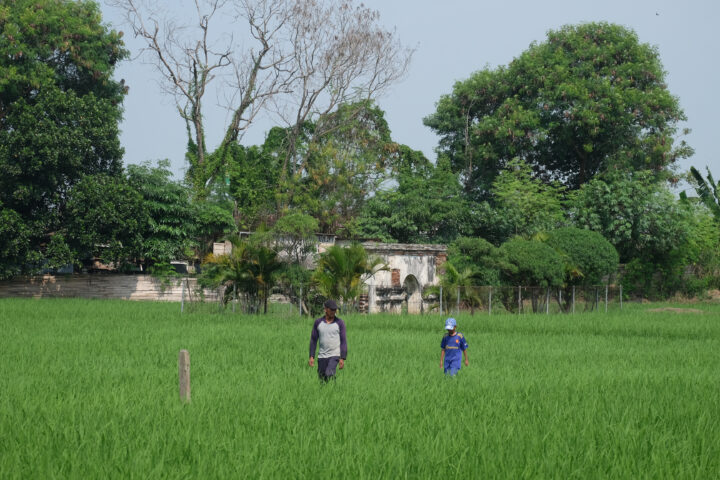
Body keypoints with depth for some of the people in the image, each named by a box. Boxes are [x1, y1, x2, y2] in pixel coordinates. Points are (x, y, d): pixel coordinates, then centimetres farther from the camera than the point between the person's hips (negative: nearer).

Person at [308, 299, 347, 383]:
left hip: (335, 355, -3)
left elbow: (343, 341, -4)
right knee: (322, 378, 5)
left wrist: (342, 358, -10)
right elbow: (313, 340, 7)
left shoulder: (340, 322, -3)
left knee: (329, 374, -24)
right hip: (322, 356, 3)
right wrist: (311, 357, 1)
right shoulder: (318, 322, 3)